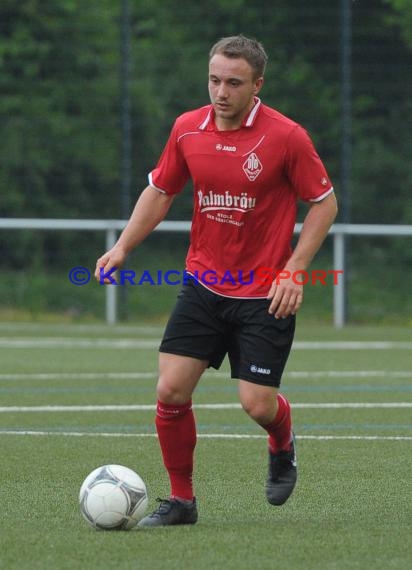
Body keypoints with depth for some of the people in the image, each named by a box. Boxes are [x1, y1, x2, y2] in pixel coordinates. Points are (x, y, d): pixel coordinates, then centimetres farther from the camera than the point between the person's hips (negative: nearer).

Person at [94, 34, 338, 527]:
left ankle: (283, 446, 31)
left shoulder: (286, 136, -13)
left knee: (257, 404, -7)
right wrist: (123, 247, 2)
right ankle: (180, 500, 10)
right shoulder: (187, 129, 0)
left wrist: (293, 271, -13)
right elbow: (160, 190, 14)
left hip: (265, 294, -4)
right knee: (171, 390, -7)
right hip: (203, 285, 4)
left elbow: (324, 202, -5)